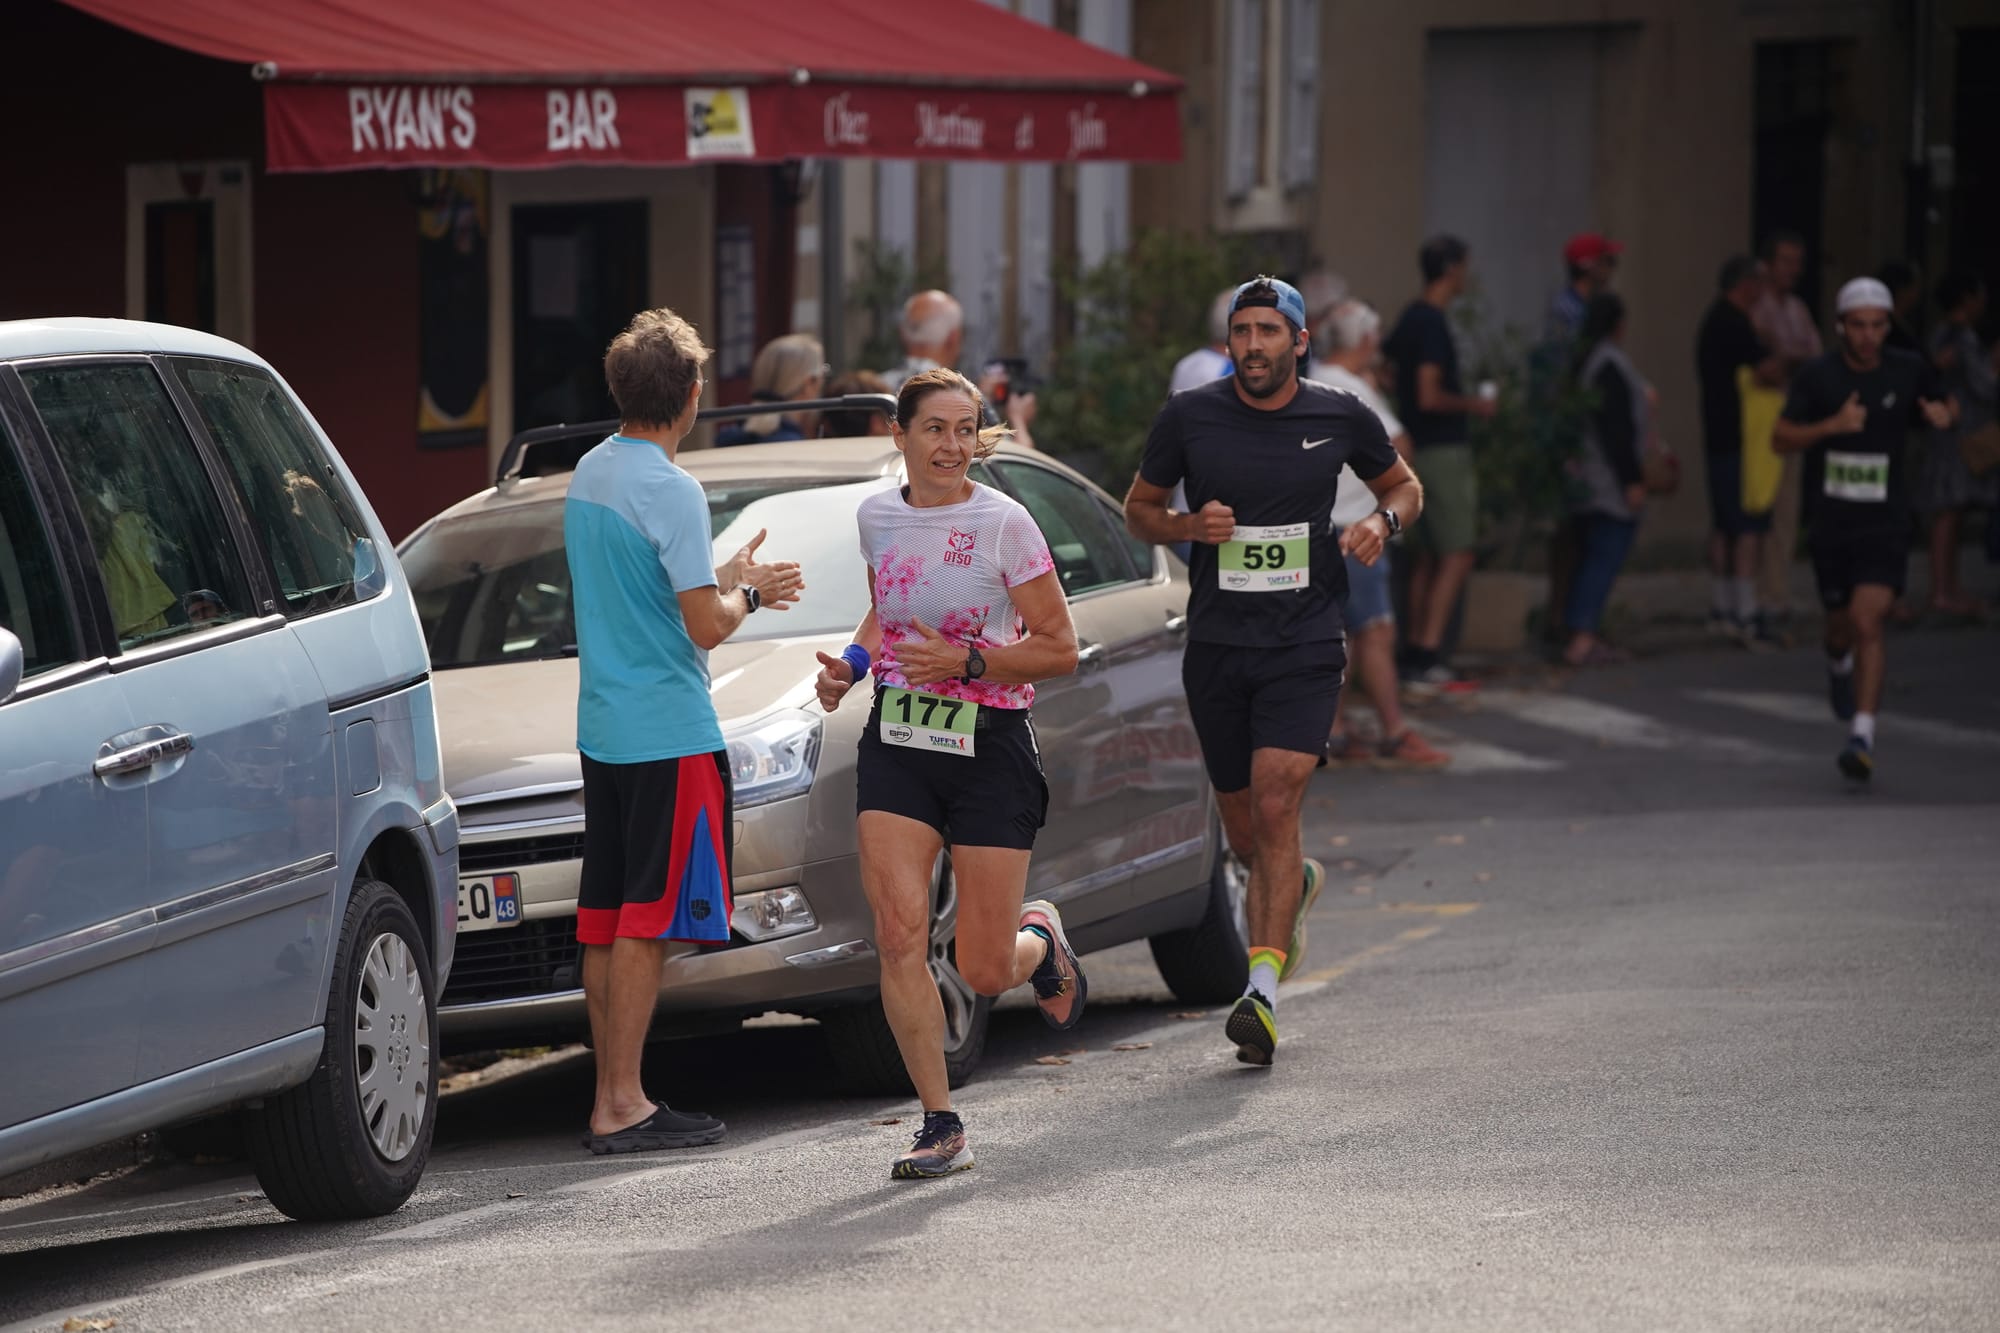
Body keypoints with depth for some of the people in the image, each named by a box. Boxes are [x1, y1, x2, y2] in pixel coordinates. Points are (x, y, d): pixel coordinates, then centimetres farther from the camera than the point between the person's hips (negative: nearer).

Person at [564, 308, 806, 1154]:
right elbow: (705, 625, -19)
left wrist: (724, 578, 22)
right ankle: (622, 1106, -8)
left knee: (605, 918, 9)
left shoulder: (589, 474, 11)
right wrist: (746, 593, 1)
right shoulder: (670, 491, -16)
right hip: (667, 728, -9)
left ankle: (611, 1096, 13)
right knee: (647, 920, -7)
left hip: (602, 726, 9)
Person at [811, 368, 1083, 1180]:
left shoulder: (1004, 524, -9)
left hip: (989, 748, -3)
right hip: (897, 746, 3)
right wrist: (853, 662, 4)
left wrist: (967, 662, -19)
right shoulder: (877, 517, 5)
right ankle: (941, 1128, -4)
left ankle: (1041, 939, 37)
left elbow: (1059, 649, -7)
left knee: (985, 972, -1)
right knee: (899, 937, -12)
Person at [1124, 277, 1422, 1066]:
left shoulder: (1341, 419, 1)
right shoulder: (1189, 417, 0)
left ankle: (1263, 991, -20)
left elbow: (1404, 485, 17)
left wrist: (1384, 521, -5)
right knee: (1245, 832, 11)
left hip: (1304, 647, -2)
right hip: (1216, 647, 2)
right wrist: (1189, 525, -10)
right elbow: (1139, 509, 11)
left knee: (1275, 806, -18)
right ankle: (1298, 884, 48)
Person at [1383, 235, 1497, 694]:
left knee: (1430, 556, 13)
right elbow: (1430, 396, -23)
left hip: (1419, 447, 10)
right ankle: (1427, 661, -14)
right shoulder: (1433, 324, -17)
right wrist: (1472, 404, -7)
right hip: (1443, 449, -10)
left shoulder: (1411, 317, 11)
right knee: (1457, 556, -9)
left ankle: (1417, 653, 14)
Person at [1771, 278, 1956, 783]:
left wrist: (1942, 415, -7)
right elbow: (1781, 438, -6)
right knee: (1841, 624, 14)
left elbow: (1946, 405, 18)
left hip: (1885, 523, -1)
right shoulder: (1818, 375, -5)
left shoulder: (1909, 371, -1)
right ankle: (1838, 663, 52)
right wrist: (1832, 425, -22)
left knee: (1867, 622, -17)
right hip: (1829, 519, 1)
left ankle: (1862, 736, -17)